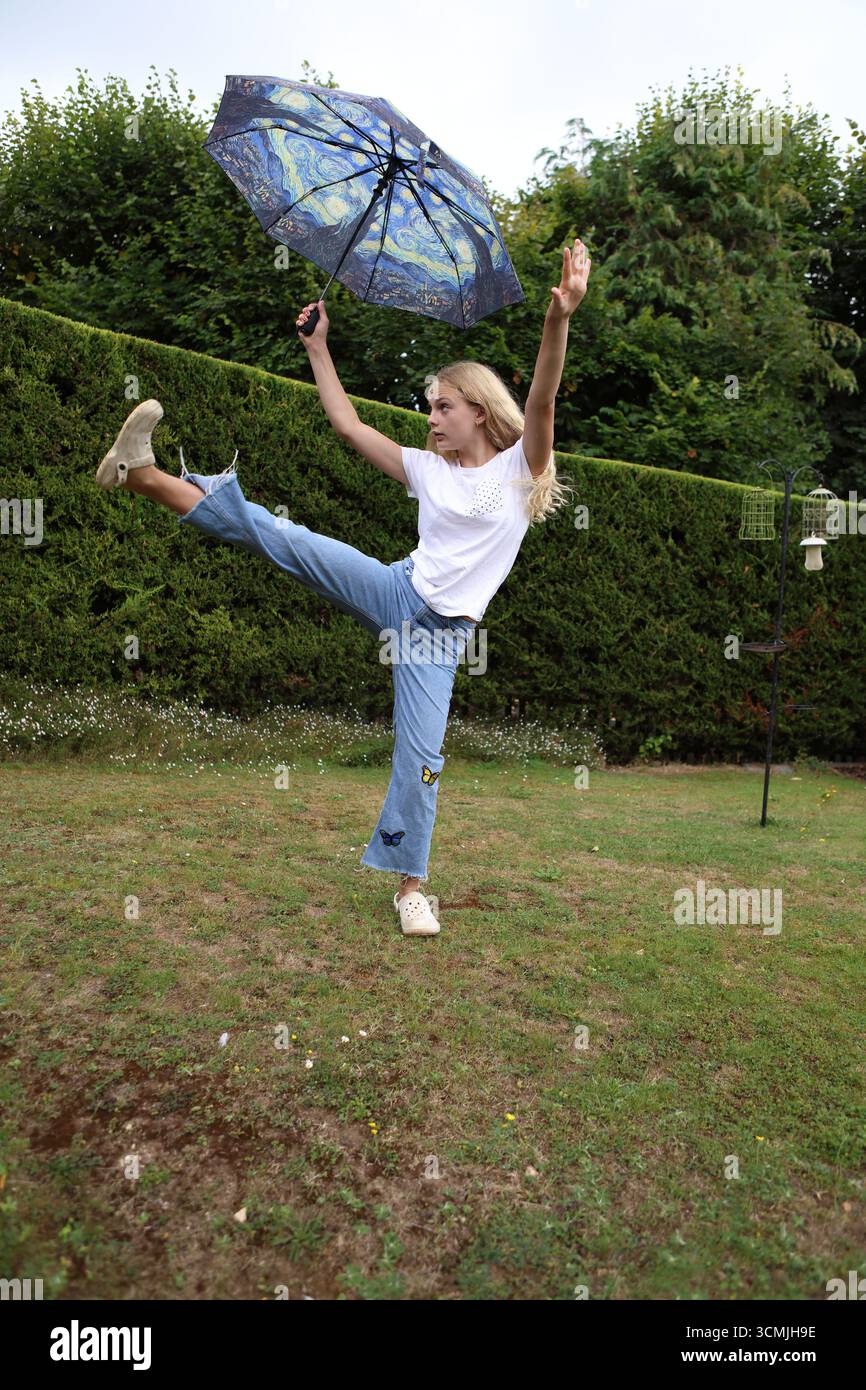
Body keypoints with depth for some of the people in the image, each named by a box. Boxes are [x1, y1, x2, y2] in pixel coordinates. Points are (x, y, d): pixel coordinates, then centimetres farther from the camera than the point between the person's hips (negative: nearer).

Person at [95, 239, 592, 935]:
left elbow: (542, 400, -20)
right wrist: (319, 347, 15)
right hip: (396, 590, 4)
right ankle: (146, 474, -11)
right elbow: (349, 425, 15)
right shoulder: (429, 468, 11)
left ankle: (411, 889, 11)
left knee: (422, 757, -6)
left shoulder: (521, 465, -1)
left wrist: (558, 319, -37)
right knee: (277, 534, -12)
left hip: (442, 631, -3)